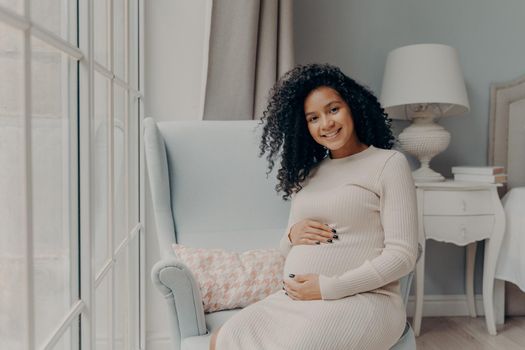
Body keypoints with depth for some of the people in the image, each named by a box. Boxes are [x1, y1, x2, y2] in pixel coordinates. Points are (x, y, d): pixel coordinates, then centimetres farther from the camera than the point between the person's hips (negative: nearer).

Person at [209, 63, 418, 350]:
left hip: (361, 299, -4)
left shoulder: (389, 163, -1)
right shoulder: (307, 172, 16)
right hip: (293, 298, 5)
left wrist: (329, 288, -15)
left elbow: (402, 255, -9)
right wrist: (292, 237, -4)